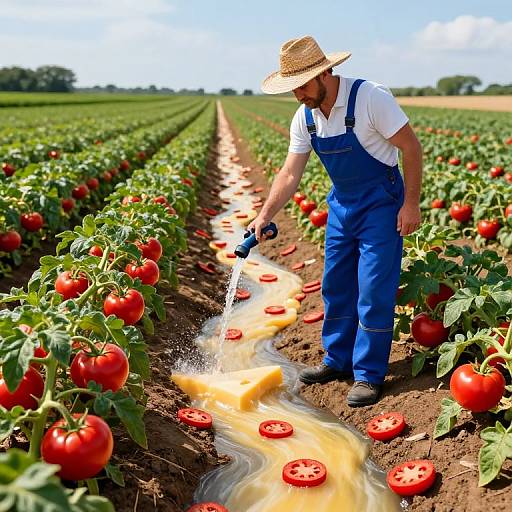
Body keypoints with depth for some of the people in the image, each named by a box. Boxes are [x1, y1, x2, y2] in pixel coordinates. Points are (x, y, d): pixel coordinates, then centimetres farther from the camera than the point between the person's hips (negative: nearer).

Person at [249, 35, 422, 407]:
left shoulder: (370, 98, -21)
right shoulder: (304, 118, -2)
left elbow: (411, 147, -16)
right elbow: (290, 174, 0)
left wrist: (411, 204, -17)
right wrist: (265, 216, -10)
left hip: (380, 202, -6)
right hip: (341, 203, 7)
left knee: (373, 291, -5)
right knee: (336, 286, 11)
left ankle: (369, 375, 8)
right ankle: (338, 361, 27)